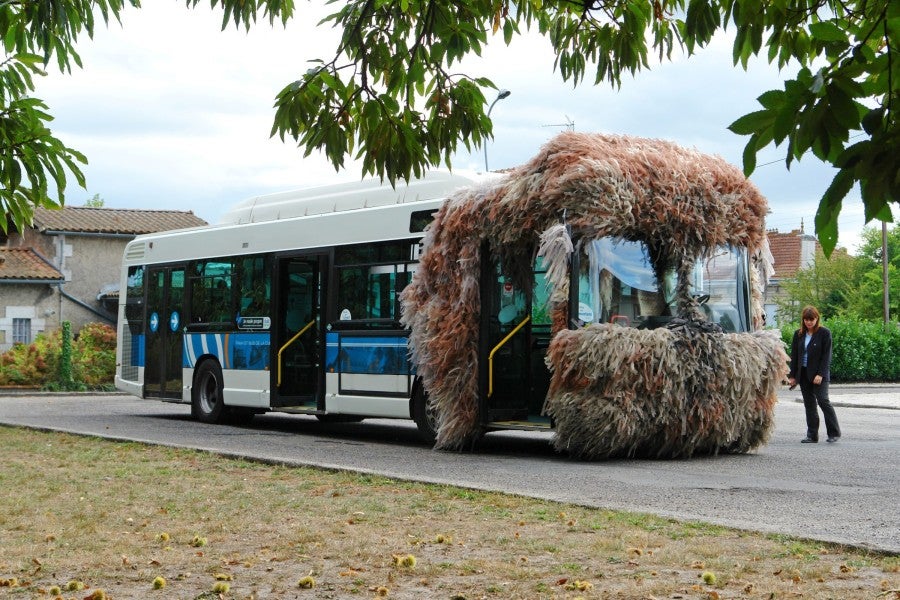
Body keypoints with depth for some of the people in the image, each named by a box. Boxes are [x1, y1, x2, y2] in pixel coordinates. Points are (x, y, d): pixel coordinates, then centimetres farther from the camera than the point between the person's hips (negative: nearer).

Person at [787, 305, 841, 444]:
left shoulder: (824, 333, -3)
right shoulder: (799, 334, 9)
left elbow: (826, 355, -7)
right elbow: (794, 355, 11)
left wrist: (820, 374, -15)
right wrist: (792, 375, 6)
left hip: (819, 374, -5)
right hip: (803, 374, 5)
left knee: (823, 400, -12)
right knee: (809, 404, 5)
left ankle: (834, 432, -1)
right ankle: (812, 435, 8)